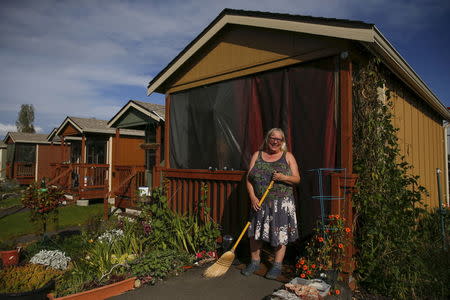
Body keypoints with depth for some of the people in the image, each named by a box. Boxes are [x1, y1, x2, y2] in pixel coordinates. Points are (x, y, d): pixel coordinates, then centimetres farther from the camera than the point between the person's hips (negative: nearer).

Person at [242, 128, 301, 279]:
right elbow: (249, 178, 3)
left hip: (282, 203, -2)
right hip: (259, 202, 2)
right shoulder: (257, 155, 6)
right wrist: (252, 197, -9)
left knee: (280, 233, 3)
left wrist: (283, 178, -19)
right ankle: (255, 262, 27)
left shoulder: (288, 156, 3)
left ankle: (277, 265, 19)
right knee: (255, 232, 8)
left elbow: (297, 179, 0)